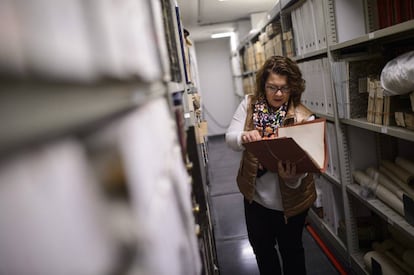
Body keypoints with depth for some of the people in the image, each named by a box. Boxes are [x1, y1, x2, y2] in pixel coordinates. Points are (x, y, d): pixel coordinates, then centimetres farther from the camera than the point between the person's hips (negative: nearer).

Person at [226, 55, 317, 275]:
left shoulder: (303, 117, -17)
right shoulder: (249, 105, -7)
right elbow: (230, 138, -12)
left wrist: (293, 176, -43)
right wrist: (243, 137, -36)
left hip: (289, 201, -3)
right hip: (255, 196, 4)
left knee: (291, 250, 21)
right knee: (261, 249, 25)